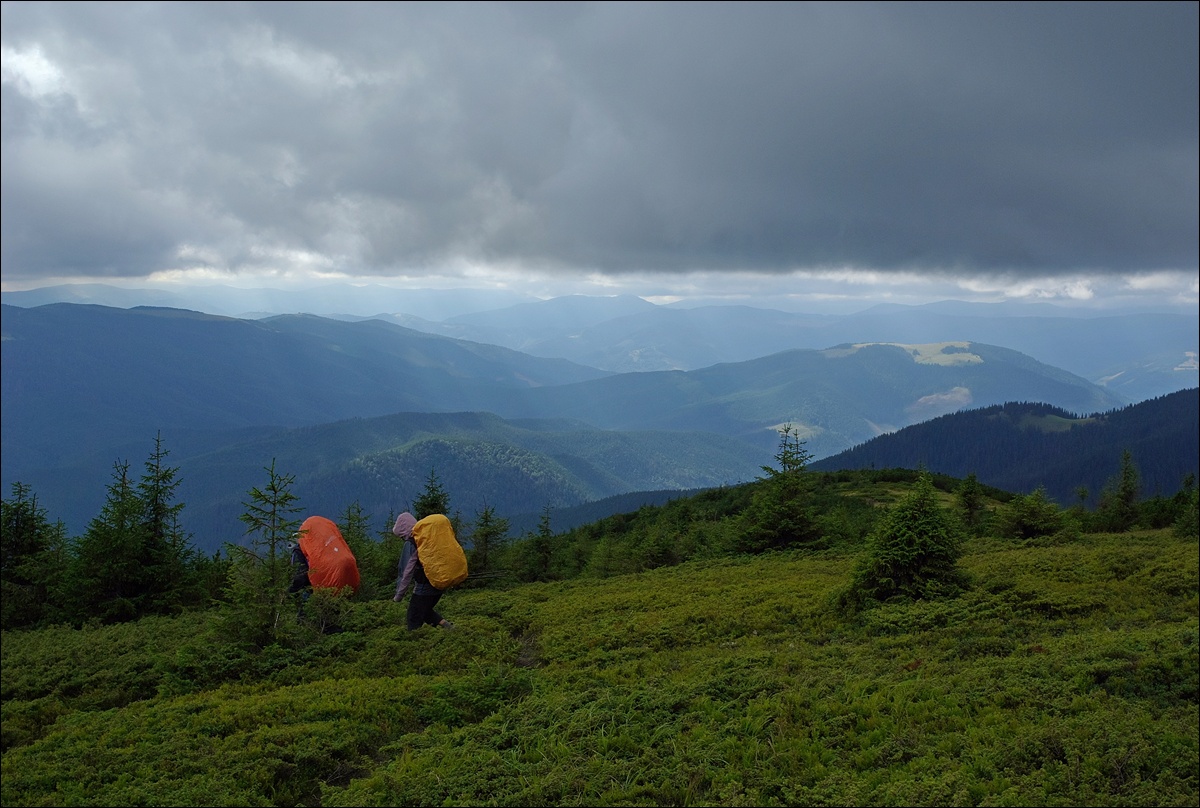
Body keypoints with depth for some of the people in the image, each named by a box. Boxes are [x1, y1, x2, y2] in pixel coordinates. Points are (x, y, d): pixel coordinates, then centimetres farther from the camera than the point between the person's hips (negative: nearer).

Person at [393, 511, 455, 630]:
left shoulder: (410, 544, -14)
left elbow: (407, 572, -16)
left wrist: (399, 595, -8)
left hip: (423, 589, -8)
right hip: (439, 585, 8)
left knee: (414, 625, 1)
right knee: (425, 610, 28)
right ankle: (446, 624, 10)